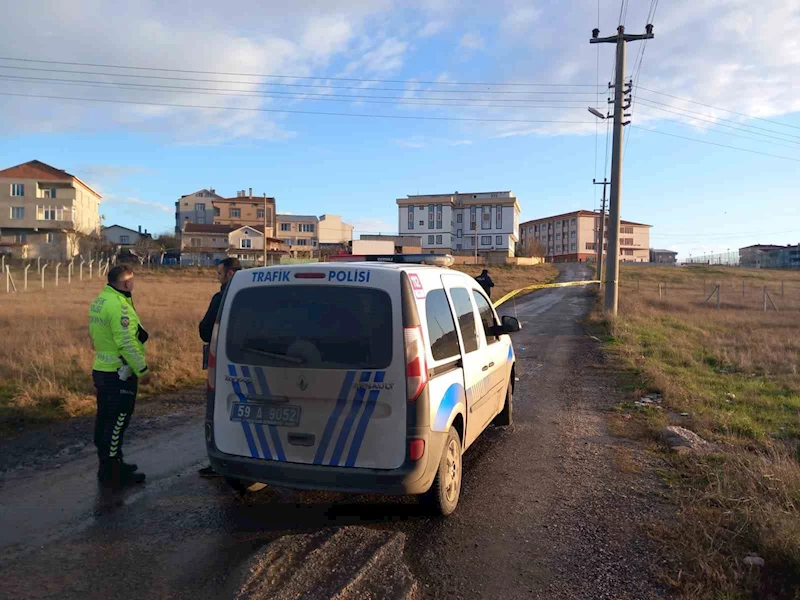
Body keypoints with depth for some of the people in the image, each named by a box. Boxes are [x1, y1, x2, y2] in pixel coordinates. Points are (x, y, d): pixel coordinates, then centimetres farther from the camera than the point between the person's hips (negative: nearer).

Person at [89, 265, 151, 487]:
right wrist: (143, 370, -17)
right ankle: (112, 473, 5)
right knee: (117, 422, -3)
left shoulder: (99, 302, 12)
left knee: (105, 419, 17)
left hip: (101, 370, 10)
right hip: (119, 374, -10)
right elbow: (127, 343, -24)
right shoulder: (119, 306, -21)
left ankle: (108, 464, 30)